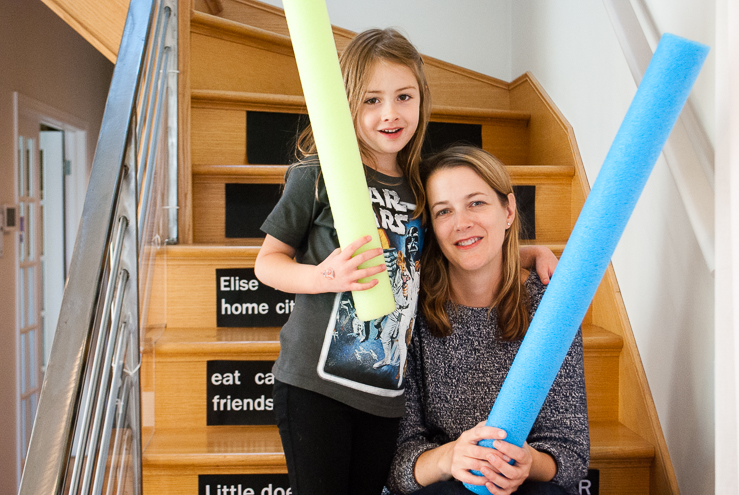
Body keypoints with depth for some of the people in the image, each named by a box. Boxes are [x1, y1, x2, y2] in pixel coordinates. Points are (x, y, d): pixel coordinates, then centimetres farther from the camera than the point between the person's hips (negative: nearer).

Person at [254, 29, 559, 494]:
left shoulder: (421, 188, 8)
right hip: (315, 383, -4)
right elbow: (268, 262, -1)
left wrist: (528, 253, 11)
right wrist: (324, 278, -19)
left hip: (386, 392, 4)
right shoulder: (319, 175, -5)